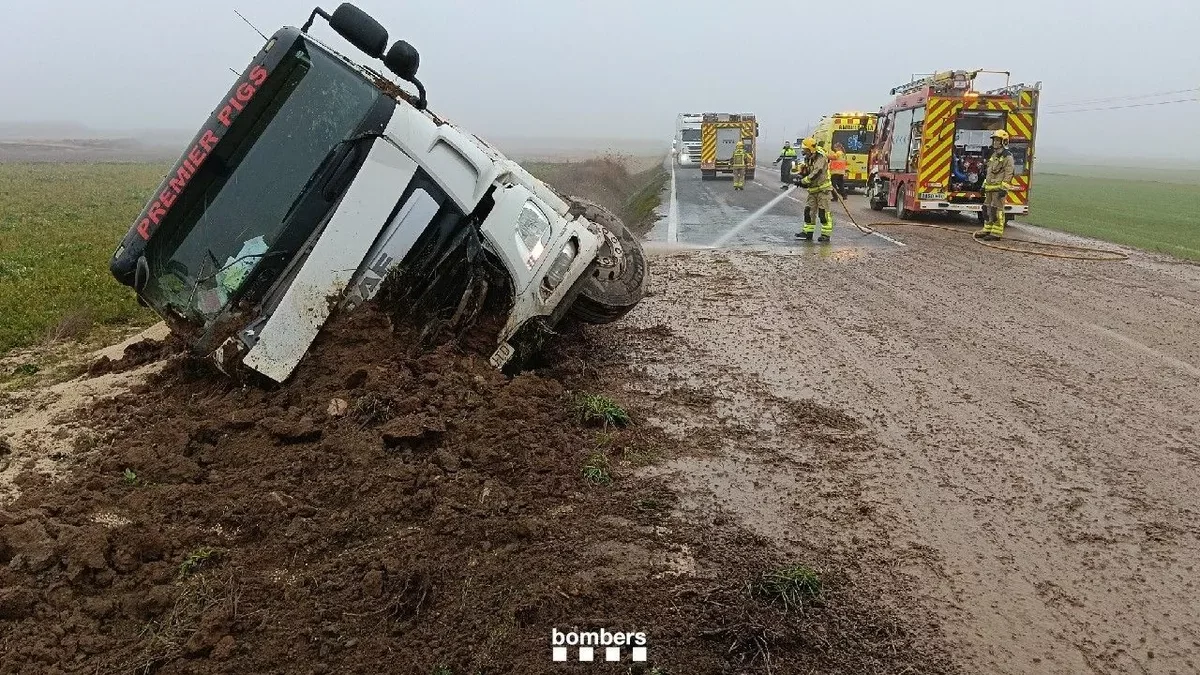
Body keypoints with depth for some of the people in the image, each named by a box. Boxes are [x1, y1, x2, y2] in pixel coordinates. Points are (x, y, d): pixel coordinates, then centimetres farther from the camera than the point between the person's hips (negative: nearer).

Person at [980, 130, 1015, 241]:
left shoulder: (1007, 157, -9)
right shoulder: (994, 155, 19)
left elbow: (1009, 174, -15)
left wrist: (1003, 188, -21)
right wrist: (984, 185, 22)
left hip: (999, 188, -9)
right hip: (990, 187, 9)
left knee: (997, 210, -9)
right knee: (987, 208, 11)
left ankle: (996, 233, -7)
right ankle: (987, 229, 18)